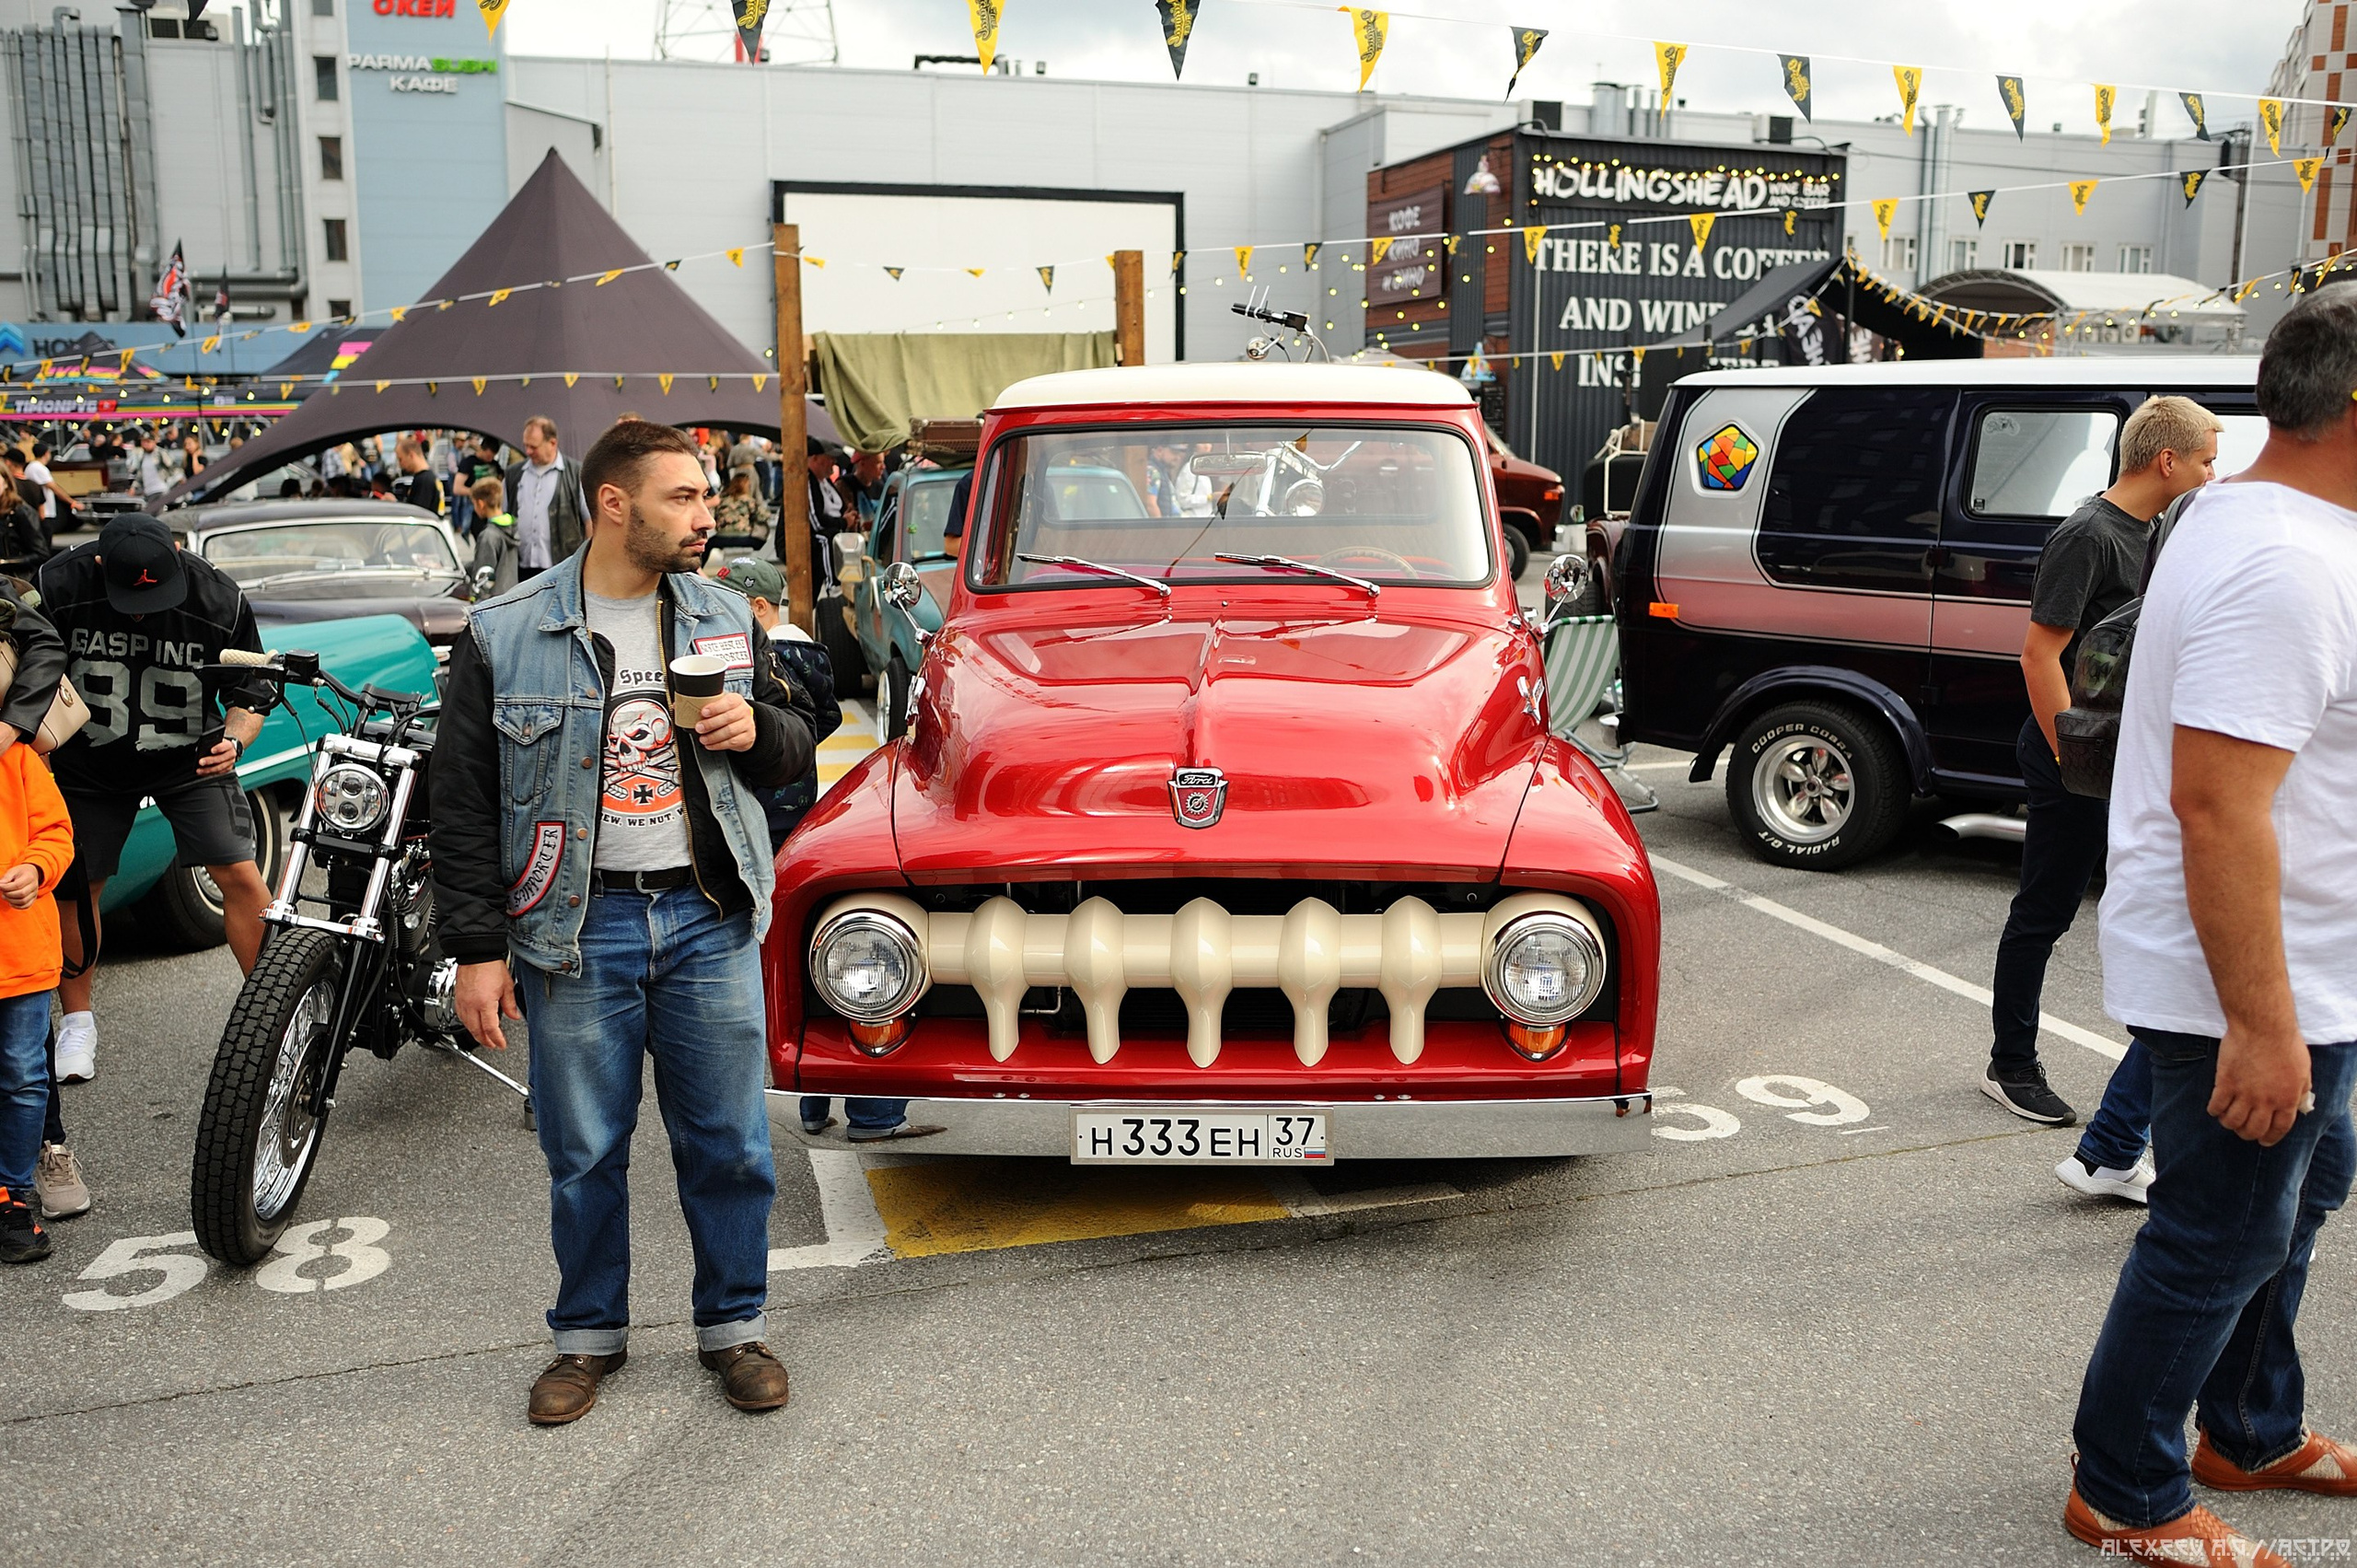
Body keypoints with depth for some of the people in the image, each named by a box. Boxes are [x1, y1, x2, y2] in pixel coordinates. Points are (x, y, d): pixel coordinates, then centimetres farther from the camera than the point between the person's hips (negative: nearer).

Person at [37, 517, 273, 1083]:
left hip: (191, 760, -1)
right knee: (77, 887, 5)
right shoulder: (58, 585, -20)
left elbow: (251, 694, -8)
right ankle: (78, 1021, 25)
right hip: (89, 762, 1)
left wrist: (234, 740, -26)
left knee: (241, 876, -11)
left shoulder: (219, 599, -20)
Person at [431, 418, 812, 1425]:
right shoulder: (504, 636, -3)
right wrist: (477, 951, -4)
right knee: (584, 1151, 10)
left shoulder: (727, 620, 7)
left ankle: (733, 1325, 26)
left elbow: (793, 749, 16)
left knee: (728, 1143, 8)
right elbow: (463, 805, -2)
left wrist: (755, 729, -8)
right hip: (576, 926, -2)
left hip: (710, 918, 2)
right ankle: (589, 1334, 29)